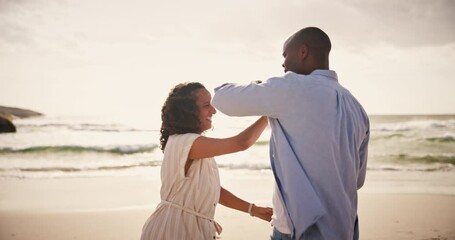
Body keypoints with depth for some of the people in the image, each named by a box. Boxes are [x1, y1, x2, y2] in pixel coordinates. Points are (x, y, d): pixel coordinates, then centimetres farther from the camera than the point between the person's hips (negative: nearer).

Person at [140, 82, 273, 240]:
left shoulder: (197, 145, 11)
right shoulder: (183, 142, -20)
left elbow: (213, 190, 11)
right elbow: (242, 142, -23)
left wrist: (253, 209, 5)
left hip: (192, 227, 9)